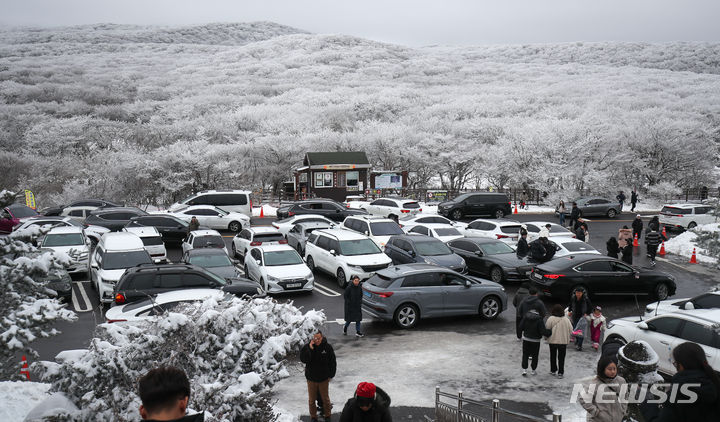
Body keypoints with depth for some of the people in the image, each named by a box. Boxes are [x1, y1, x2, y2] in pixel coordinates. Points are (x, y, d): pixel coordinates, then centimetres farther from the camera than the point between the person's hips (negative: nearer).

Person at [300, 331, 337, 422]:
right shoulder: (307, 347, -12)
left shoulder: (327, 347, -12)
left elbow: (333, 362, -2)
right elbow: (303, 360, -26)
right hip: (311, 378, 0)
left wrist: (331, 375, -1)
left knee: (325, 398, 15)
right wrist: (309, 349, -33)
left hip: (324, 378, 0)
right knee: (311, 399, 14)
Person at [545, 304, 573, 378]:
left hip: (553, 341, -1)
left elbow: (546, 329, -11)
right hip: (563, 341, 1)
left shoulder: (551, 319, -14)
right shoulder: (566, 319, -8)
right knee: (561, 357, 9)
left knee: (553, 356, 16)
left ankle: (553, 370, 26)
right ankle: (560, 373, 8)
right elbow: (571, 331, -2)